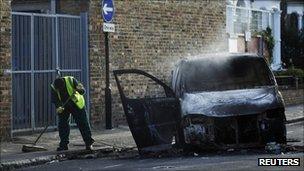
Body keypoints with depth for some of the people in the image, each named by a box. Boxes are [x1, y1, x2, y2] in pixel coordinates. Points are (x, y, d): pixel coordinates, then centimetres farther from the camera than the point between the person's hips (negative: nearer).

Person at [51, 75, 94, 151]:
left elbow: (83, 91, -24)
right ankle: (63, 145, 6)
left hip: (77, 104, -2)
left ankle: (89, 143, 5)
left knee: (83, 124, -2)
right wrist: (58, 107, -34)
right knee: (62, 124, -4)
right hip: (63, 107, 2)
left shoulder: (71, 80, -26)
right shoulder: (53, 87, -19)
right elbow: (54, 99, -15)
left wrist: (79, 89, -47)